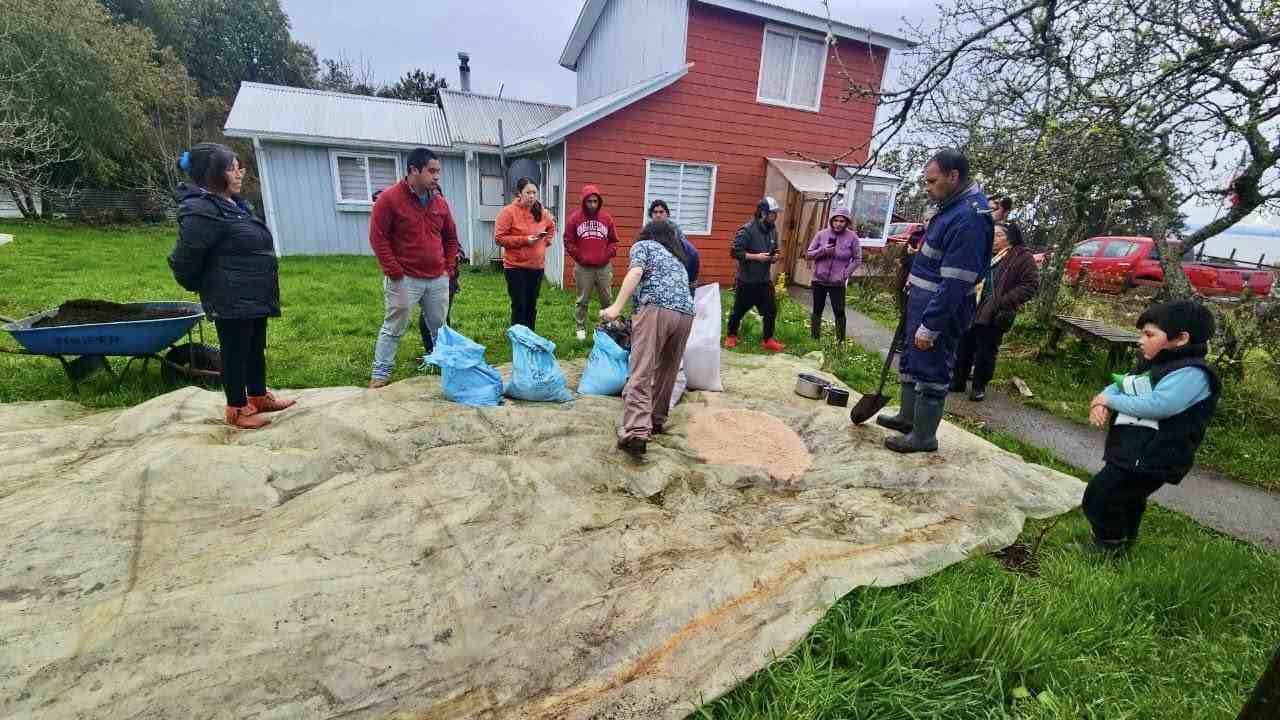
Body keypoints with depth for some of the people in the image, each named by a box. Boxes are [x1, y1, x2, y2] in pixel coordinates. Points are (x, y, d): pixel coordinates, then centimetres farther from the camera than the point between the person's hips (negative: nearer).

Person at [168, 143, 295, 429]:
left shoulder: (233, 204, 12)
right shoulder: (201, 210, -19)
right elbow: (184, 258, -18)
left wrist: (263, 290, 18)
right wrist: (202, 287, -1)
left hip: (253, 296, 9)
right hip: (231, 301, -9)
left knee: (256, 348, 19)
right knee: (236, 351, 3)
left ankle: (259, 397, 34)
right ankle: (237, 409, 17)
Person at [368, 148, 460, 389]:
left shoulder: (440, 202, 9)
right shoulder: (389, 198, -8)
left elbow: (451, 238, 19)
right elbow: (378, 237, -9)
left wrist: (449, 267, 10)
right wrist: (394, 272, -11)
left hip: (438, 279, 5)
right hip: (405, 279, -4)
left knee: (440, 327, 14)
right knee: (393, 328, 4)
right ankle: (380, 374, 14)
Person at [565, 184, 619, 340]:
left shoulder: (607, 217, 5)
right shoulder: (575, 217, -1)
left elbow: (613, 241, 11)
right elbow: (568, 241, 2)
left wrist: (607, 255, -3)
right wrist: (579, 256, -4)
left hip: (604, 267, 2)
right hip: (583, 267, -2)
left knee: (607, 299, 10)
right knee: (583, 300, 6)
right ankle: (581, 327, 19)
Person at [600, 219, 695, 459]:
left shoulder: (642, 245, 19)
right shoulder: (678, 259, 37)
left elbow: (636, 272, -2)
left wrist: (616, 307, -12)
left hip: (656, 309, -6)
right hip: (685, 314, 6)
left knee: (641, 373, -11)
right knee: (667, 371, 20)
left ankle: (636, 433, -22)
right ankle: (656, 420, 31)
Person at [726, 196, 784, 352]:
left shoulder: (773, 231, 5)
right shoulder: (747, 230, -16)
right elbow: (735, 252, -19)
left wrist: (774, 258, -3)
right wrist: (756, 256, -23)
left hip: (765, 280, 6)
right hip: (746, 281, -6)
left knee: (771, 310, 5)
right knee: (739, 310, 8)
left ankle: (768, 340, 19)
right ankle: (731, 336, 27)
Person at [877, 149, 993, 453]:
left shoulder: (969, 217, -24)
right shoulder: (953, 206, 8)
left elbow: (955, 284, -27)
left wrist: (929, 326, -26)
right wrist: (915, 278, 19)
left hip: (940, 309, -10)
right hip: (922, 301, 10)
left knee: (931, 371, 2)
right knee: (911, 361, 20)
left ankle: (923, 436, 17)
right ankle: (908, 417, 37)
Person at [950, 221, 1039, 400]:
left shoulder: (1022, 257, -3)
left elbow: (1031, 284, -8)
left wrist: (1005, 302, -16)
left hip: (994, 314, -5)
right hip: (971, 309, 5)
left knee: (986, 351, 3)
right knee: (964, 347, 9)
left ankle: (979, 386, 17)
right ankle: (958, 380, 21)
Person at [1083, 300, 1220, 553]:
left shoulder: (1191, 373, -19)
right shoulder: (1153, 364, 13)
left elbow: (1157, 405, -31)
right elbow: (1119, 386, 12)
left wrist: (1110, 400, -18)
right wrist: (1102, 403, -10)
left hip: (1149, 459, -10)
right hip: (1133, 452, 10)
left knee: (1098, 497, -9)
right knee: (1126, 501, 26)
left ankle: (1107, 549, 8)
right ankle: (1122, 543, 44)